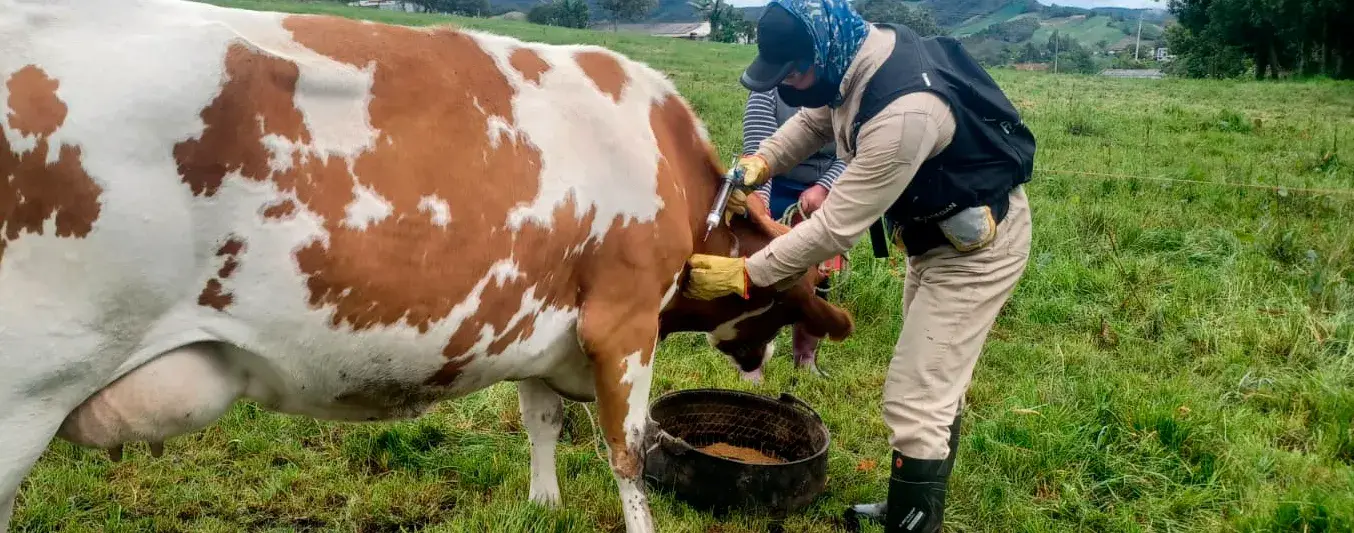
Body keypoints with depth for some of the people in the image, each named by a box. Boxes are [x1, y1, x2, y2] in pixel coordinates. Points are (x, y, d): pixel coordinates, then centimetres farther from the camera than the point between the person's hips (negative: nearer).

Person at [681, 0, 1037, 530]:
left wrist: (742, 274, -24)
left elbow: (836, 227, -32)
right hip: (939, 227, 10)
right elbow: (815, 118, 10)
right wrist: (759, 161, -8)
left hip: (978, 241, -9)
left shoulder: (904, 112, -38)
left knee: (915, 401, -8)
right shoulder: (861, 53, -11)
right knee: (935, 384, 22)